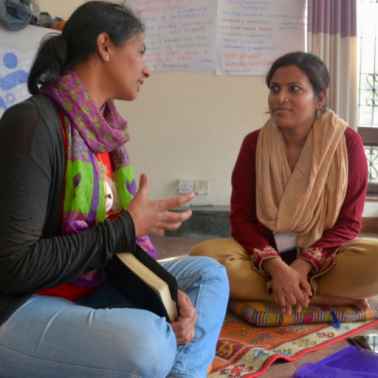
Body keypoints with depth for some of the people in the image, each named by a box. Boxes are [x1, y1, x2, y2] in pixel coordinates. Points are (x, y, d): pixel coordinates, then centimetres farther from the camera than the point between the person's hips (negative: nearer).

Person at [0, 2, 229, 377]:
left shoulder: (103, 132, 8)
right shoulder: (32, 123, -17)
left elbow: (122, 238, 9)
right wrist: (127, 227, -16)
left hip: (85, 293, 9)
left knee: (209, 274, 6)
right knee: (149, 342, -34)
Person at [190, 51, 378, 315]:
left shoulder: (346, 142, -6)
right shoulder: (254, 144, -3)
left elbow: (348, 222, -6)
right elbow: (242, 218, -6)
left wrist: (303, 266, -21)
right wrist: (276, 267, -23)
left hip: (322, 259, -1)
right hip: (265, 257, 2)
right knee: (204, 256, -28)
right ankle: (330, 297, -21)